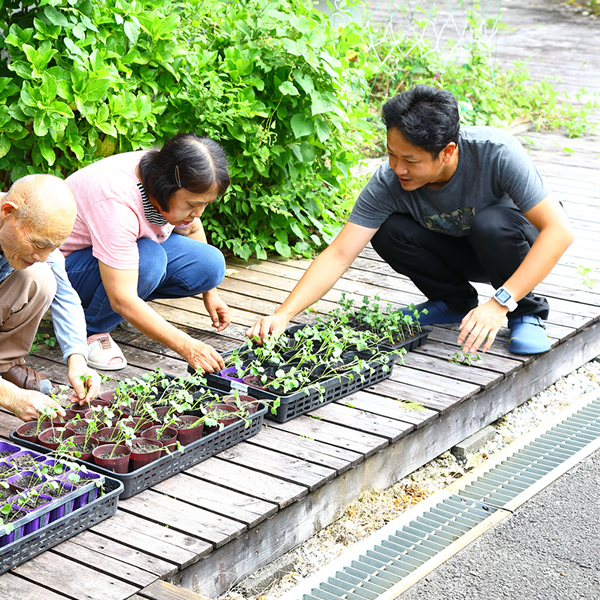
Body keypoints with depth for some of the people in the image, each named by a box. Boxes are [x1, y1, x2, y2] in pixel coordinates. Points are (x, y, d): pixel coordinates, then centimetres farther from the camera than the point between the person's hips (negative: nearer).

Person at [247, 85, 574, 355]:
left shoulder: (496, 152, -34)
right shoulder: (389, 181, -25)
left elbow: (559, 231, -35)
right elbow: (338, 255, -25)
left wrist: (500, 303, -42)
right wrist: (283, 314, -38)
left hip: (518, 243, -3)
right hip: (459, 248, 3)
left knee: (490, 223, -36)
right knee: (387, 230, -23)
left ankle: (528, 311, -10)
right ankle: (455, 302, 1)